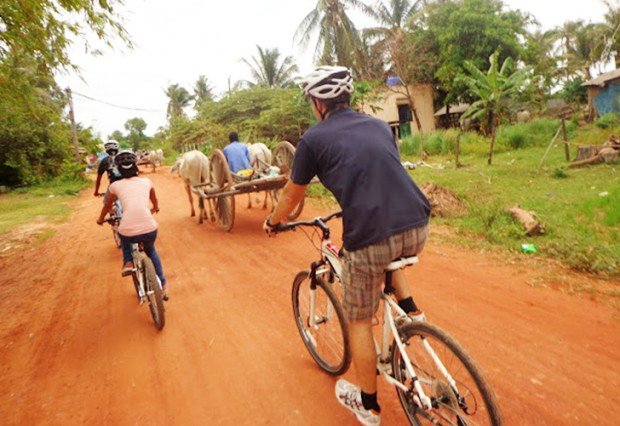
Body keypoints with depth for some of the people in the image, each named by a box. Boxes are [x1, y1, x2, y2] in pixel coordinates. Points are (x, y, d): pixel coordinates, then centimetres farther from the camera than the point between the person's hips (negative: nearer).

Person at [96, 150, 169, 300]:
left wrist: (101, 219, 51)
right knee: (150, 250, 34)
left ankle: (127, 263, 18)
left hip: (129, 233, -1)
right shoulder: (146, 181, 14)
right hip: (150, 230, 1)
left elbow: (107, 206, 31)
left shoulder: (115, 185, 12)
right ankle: (163, 285, 30)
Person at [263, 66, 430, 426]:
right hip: (418, 229, 6)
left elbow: (291, 196, 15)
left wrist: (272, 222, 34)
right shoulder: (380, 125, 18)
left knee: (359, 322, 17)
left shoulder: (314, 139, 4)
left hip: (371, 237, -5)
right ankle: (410, 310, 28)